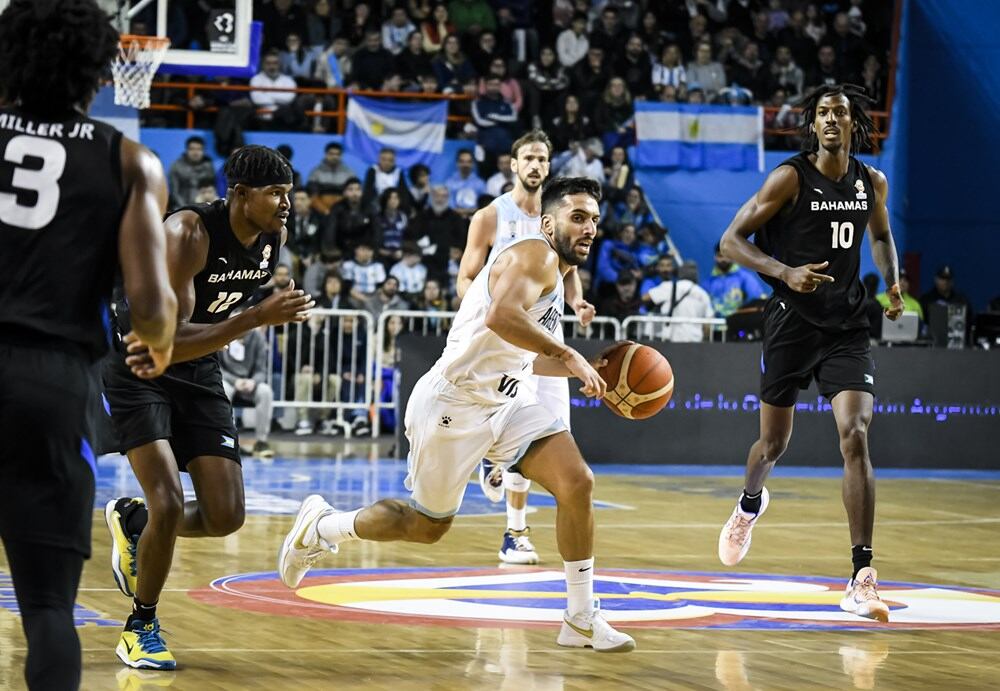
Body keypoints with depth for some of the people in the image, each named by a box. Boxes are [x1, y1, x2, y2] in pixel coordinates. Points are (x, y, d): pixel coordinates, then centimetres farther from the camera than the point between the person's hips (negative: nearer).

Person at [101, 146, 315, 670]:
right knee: (170, 506, -19)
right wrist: (259, 318, -40)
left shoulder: (274, 238, -7)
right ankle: (141, 627, 3)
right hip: (139, 370, -6)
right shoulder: (187, 234, -28)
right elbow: (168, 340, -34)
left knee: (225, 517, -1)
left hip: (198, 371, 6)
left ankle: (132, 520, 29)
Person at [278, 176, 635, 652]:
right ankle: (321, 526, 32)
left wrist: (584, 369, 13)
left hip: (505, 401, 8)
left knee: (577, 482, -12)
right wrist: (568, 355, -34)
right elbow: (501, 315, -37)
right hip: (453, 404, -8)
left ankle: (581, 619, -5)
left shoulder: (555, 273, 15)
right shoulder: (534, 255, -16)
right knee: (428, 524, 7)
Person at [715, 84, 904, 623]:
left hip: (847, 326, 2)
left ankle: (862, 577, -17)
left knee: (855, 438, -16)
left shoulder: (872, 183, 4)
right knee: (774, 442, 13)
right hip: (792, 322, -2)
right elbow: (731, 240, -10)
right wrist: (785, 272, -25)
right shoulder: (790, 177, -10)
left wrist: (893, 282, 7)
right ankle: (750, 504, 51)